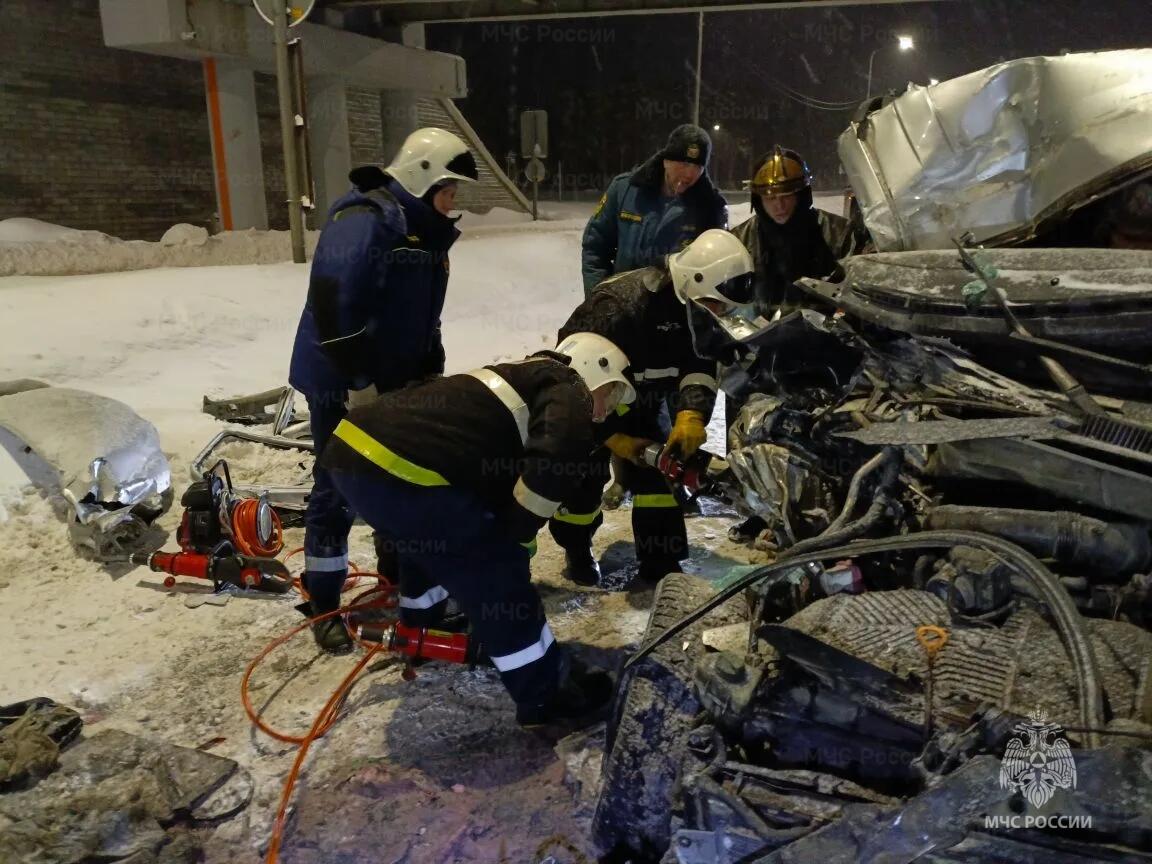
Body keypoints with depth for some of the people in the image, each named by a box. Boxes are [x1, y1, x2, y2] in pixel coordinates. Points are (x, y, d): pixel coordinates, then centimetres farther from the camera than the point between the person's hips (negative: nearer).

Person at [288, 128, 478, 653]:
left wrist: (433, 373, 12)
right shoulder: (363, 221, -20)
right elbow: (332, 303, -28)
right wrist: (359, 381, -25)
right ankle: (323, 603, 14)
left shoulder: (428, 232, 10)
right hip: (342, 383, -9)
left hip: (397, 381, 9)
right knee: (340, 491, -2)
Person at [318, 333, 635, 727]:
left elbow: (497, 477, 34)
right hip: (402, 469, -9)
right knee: (494, 572, 4)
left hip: (352, 445, 10)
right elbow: (551, 470, -14)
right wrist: (515, 538, 0)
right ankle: (545, 695, 17)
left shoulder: (519, 378, 30)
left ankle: (421, 629, 55)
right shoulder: (567, 395, 5)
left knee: (430, 538, 35)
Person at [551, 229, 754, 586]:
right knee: (583, 476, -3)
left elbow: (700, 362, -13)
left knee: (657, 470, 0)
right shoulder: (618, 306, -36)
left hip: (641, 399, 6)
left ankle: (660, 561, 12)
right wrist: (614, 437, -26)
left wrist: (691, 414, -32)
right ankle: (576, 549, 24)